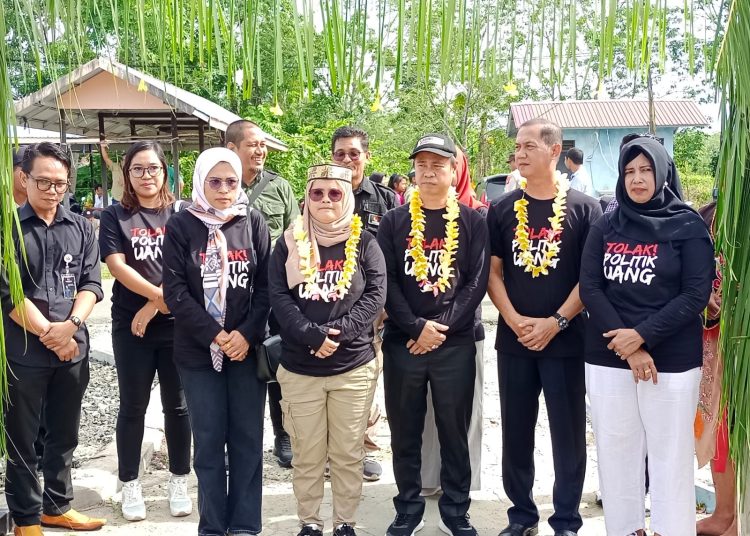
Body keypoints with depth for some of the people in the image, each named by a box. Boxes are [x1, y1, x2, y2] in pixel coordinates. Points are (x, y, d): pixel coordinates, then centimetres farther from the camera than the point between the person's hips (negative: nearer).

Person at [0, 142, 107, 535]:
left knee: (64, 436, 15)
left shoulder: (81, 228, 7)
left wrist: (71, 324, -14)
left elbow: (91, 283, 3)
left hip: (73, 349, 4)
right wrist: (50, 335, -12)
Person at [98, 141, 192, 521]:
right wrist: (157, 294, -17)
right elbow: (116, 265, -7)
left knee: (177, 404, 8)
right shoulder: (115, 216, 4)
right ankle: (129, 484, 20)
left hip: (177, 323, 0)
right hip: (130, 325, 0)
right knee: (133, 406, 7)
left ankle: (179, 480, 21)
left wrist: (154, 305, -13)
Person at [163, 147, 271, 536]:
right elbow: (175, 290, -6)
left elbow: (266, 286, 2)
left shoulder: (254, 223, 4)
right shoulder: (181, 226, 0)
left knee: (248, 438, 5)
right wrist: (215, 335, -13)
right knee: (209, 440, 4)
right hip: (198, 350, -1)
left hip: (247, 347, 1)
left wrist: (247, 334, -11)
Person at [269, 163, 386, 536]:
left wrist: (339, 332, -16)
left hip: (354, 367, 0)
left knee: (348, 453, 9)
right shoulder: (290, 243, 3)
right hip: (299, 368, 1)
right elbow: (278, 297, -5)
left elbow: (375, 295, -5)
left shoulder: (364, 242, 3)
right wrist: (314, 336, -17)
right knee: (307, 454, 9)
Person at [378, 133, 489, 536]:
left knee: (455, 432, 8)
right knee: (404, 433, 9)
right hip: (402, 343, 1)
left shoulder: (471, 222, 4)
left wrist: (442, 328, -12)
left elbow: (476, 281, -3)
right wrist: (416, 328, -13)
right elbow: (386, 281, -2)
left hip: (455, 344, -1)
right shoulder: (393, 222, 5)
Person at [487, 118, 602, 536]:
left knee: (569, 433, 5)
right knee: (516, 432, 10)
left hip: (566, 340, -2)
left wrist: (556, 322, -12)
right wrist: (515, 320, -9)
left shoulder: (584, 208, -2)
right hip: (513, 340, 3)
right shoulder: (503, 209, 6)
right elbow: (493, 272, 5)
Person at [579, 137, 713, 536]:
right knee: (616, 453, 9)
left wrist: (642, 335, -16)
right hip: (607, 360, 3)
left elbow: (696, 294, -7)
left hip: (672, 362, -3)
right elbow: (589, 288, -1)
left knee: (670, 456, 4)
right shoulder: (605, 227, 7)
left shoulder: (688, 226, -1)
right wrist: (625, 346, -12)